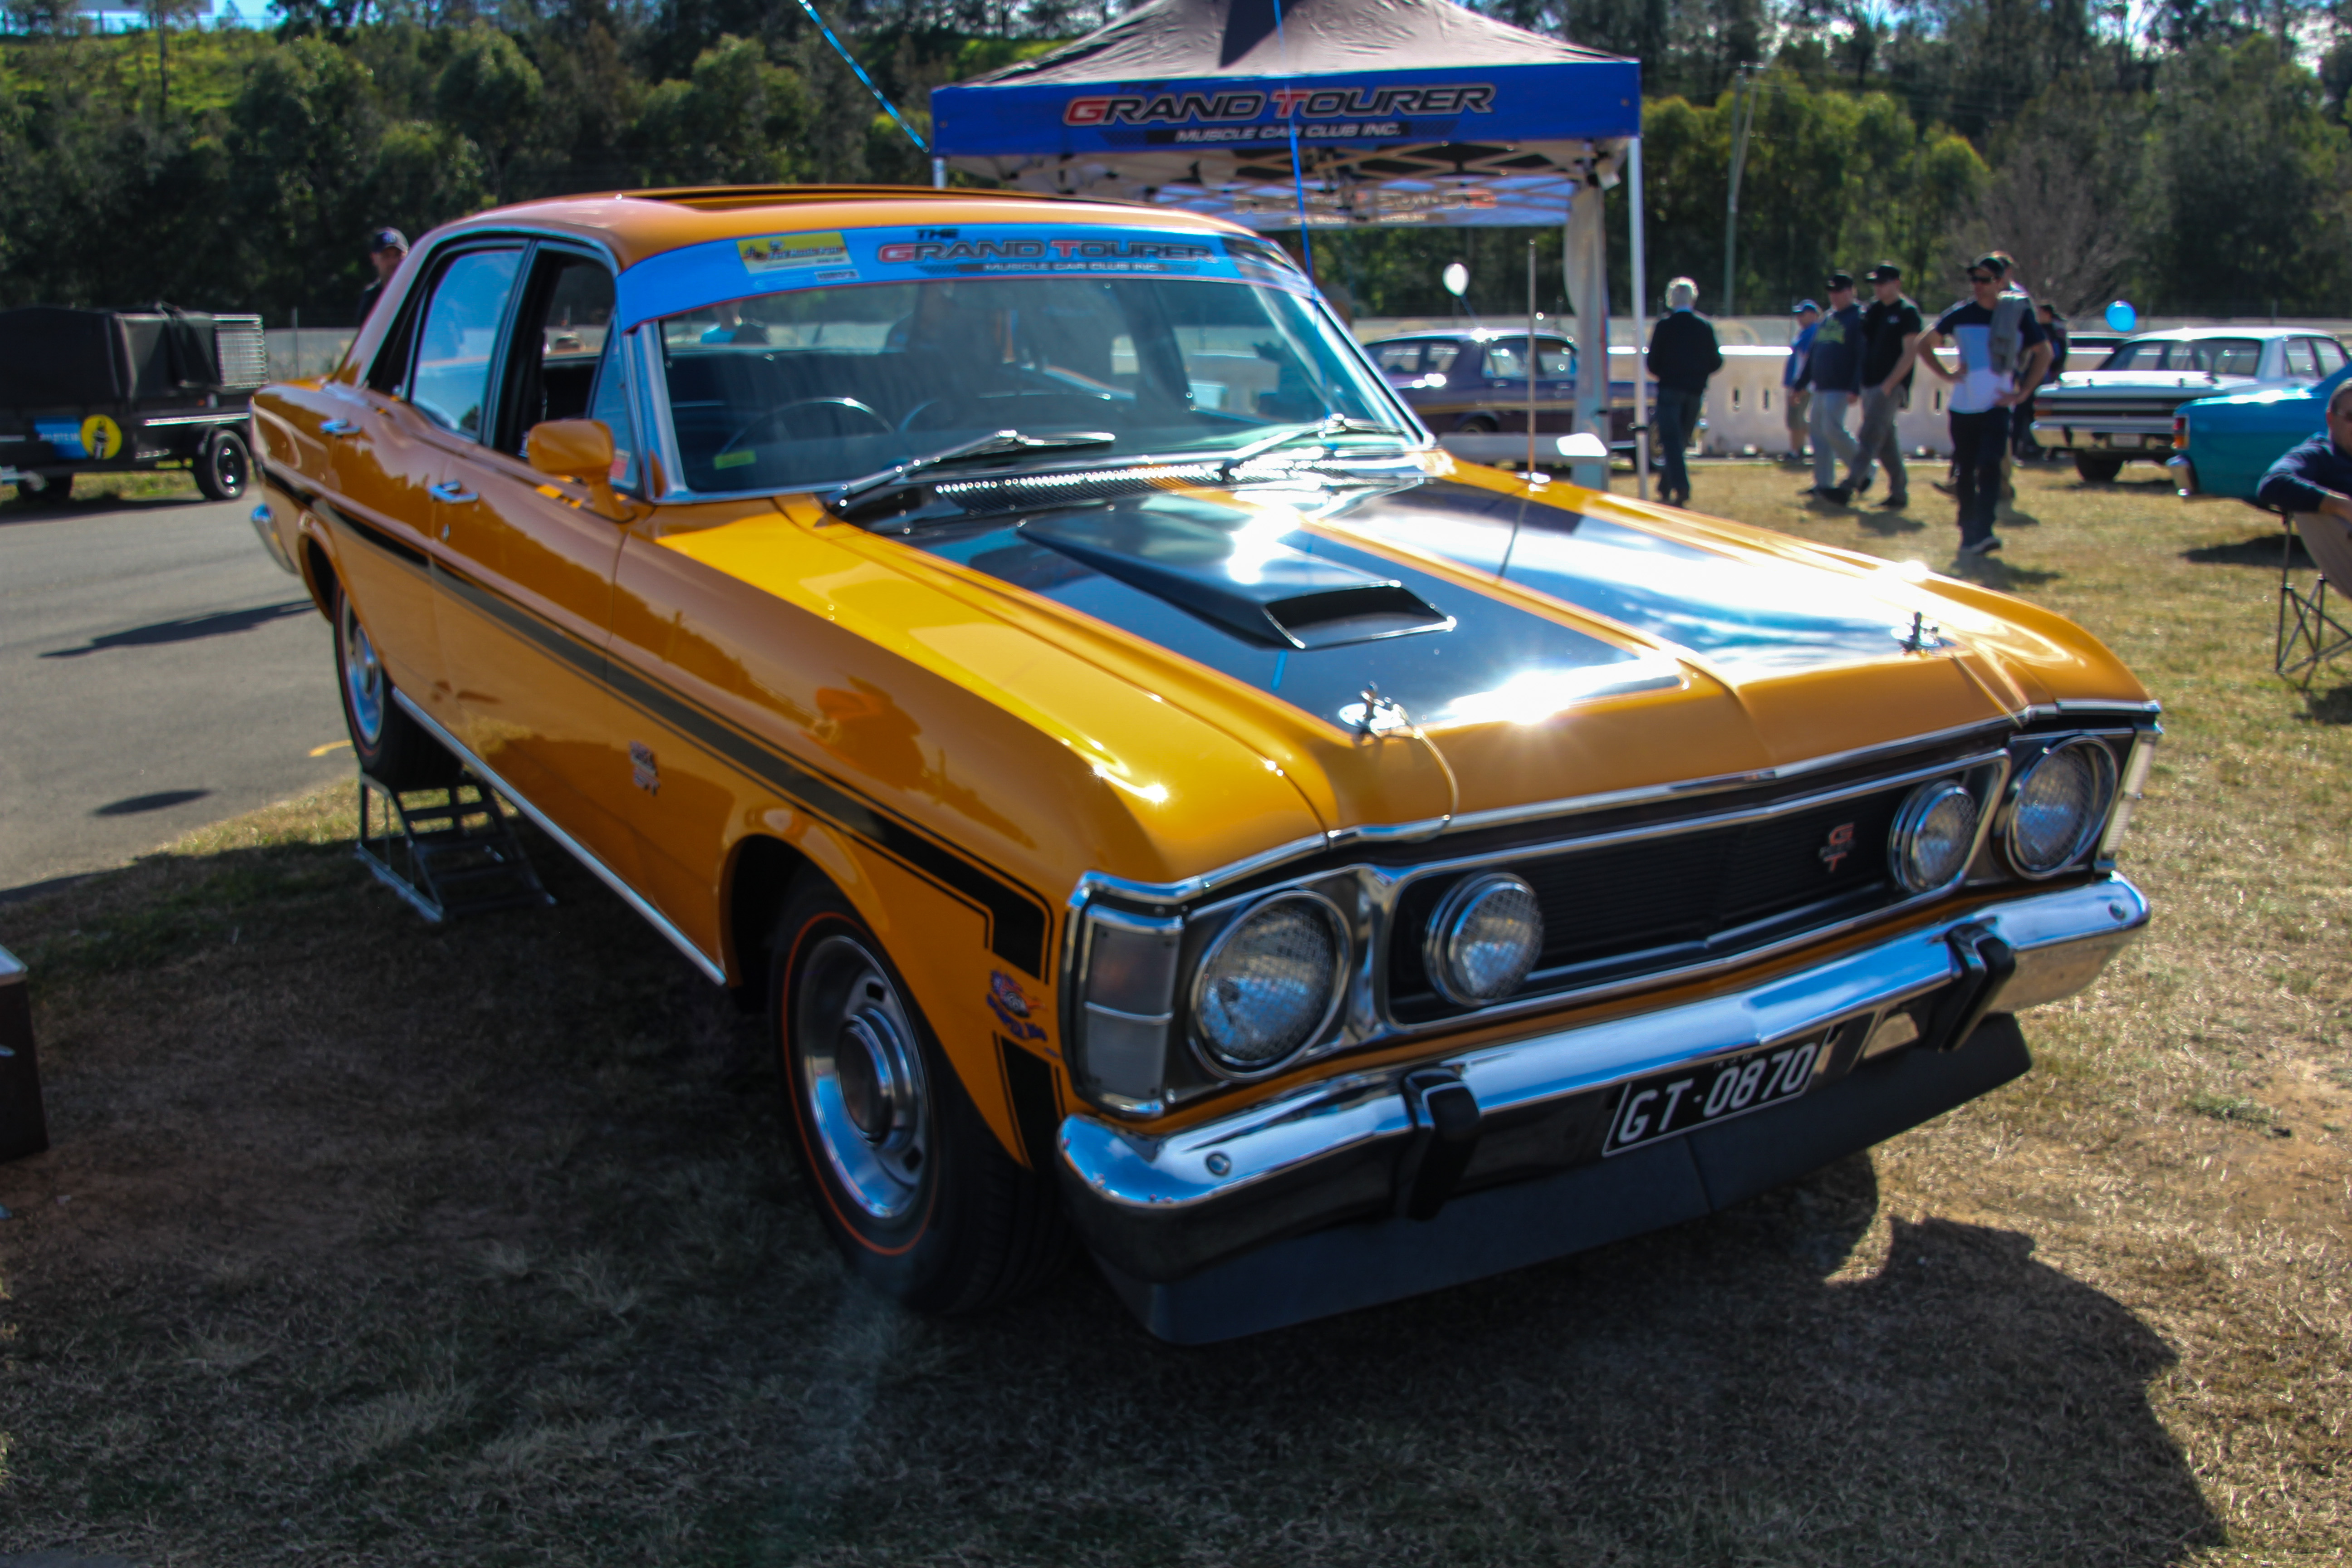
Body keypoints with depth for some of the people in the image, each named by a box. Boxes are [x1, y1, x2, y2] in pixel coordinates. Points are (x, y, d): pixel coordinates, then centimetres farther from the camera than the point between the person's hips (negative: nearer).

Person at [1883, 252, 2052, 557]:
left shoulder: (2019, 315, 0)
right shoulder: (1960, 314, 3)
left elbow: (2043, 353, 9)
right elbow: (1923, 344, 13)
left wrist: (2024, 392, 1)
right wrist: (1946, 374, 2)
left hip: (1997, 405, -2)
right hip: (1963, 404, 2)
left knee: (1989, 466, -17)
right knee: (1966, 471, 7)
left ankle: (1982, 532, -23)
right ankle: (1968, 532, 20)